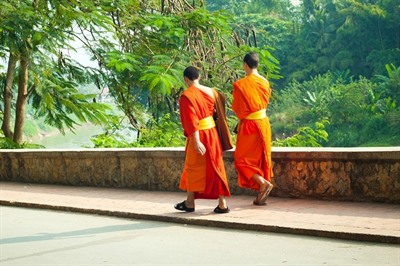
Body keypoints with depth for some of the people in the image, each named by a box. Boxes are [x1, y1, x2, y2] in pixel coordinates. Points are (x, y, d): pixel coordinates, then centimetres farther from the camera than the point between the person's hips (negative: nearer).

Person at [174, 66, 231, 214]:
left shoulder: (186, 96, -15)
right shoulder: (210, 91, 4)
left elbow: (191, 121, -20)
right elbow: (214, 112, 9)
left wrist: (196, 142, -22)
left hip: (198, 135, -5)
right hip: (212, 133, 5)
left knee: (192, 168, 12)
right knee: (215, 167, 9)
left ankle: (190, 203, 23)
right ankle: (222, 204, 6)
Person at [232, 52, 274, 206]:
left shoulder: (241, 85, -15)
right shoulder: (265, 82, 3)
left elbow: (236, 108, -6)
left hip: (249, 125, -6)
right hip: (263, 123, 6)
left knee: (242, 159, 5)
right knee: (261, 159, 12)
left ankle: (264, 183, -14)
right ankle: (261, 196, 13)